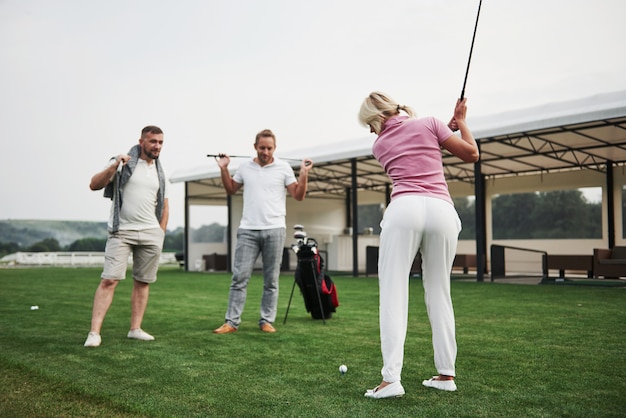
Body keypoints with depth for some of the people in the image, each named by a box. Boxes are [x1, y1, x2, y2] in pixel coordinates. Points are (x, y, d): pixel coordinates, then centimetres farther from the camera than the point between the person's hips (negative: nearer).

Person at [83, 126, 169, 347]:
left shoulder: (160, 172, 14)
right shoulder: (122, 162, 0)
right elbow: (94, 185, -7)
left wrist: (161, 233, 10)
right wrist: (114, 166, -21)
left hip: (151, 234, 5)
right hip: (121, 232, -4)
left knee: (142, 281, 6)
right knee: (109, 280, -10)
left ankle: (135, 328, 13)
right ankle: (94, 332, -10)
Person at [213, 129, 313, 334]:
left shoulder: (283, 167, 1)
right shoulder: (245, 166, 9)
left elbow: (299, 196, 2)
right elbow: (231, 190, 21)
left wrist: (304, 174, -10)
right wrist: (224, 169, 10)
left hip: (274, 230, -2)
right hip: (247, 230, 2)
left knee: (271, 281, 5)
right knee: (239, 277, -1)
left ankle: (267, 321, 14)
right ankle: (231, 321, 4)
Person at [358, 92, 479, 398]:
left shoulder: (379, 146, 18)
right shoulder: (429, 124, 14)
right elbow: (471, 154, 16)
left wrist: (448, 127, 33)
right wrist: (460, 121, 30)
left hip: (405, 209, -2)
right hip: (442, 210, 2)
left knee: (393, 292, -3)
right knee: (439, 293, 11)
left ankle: (391, 378, -12)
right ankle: (446, 374, 16)